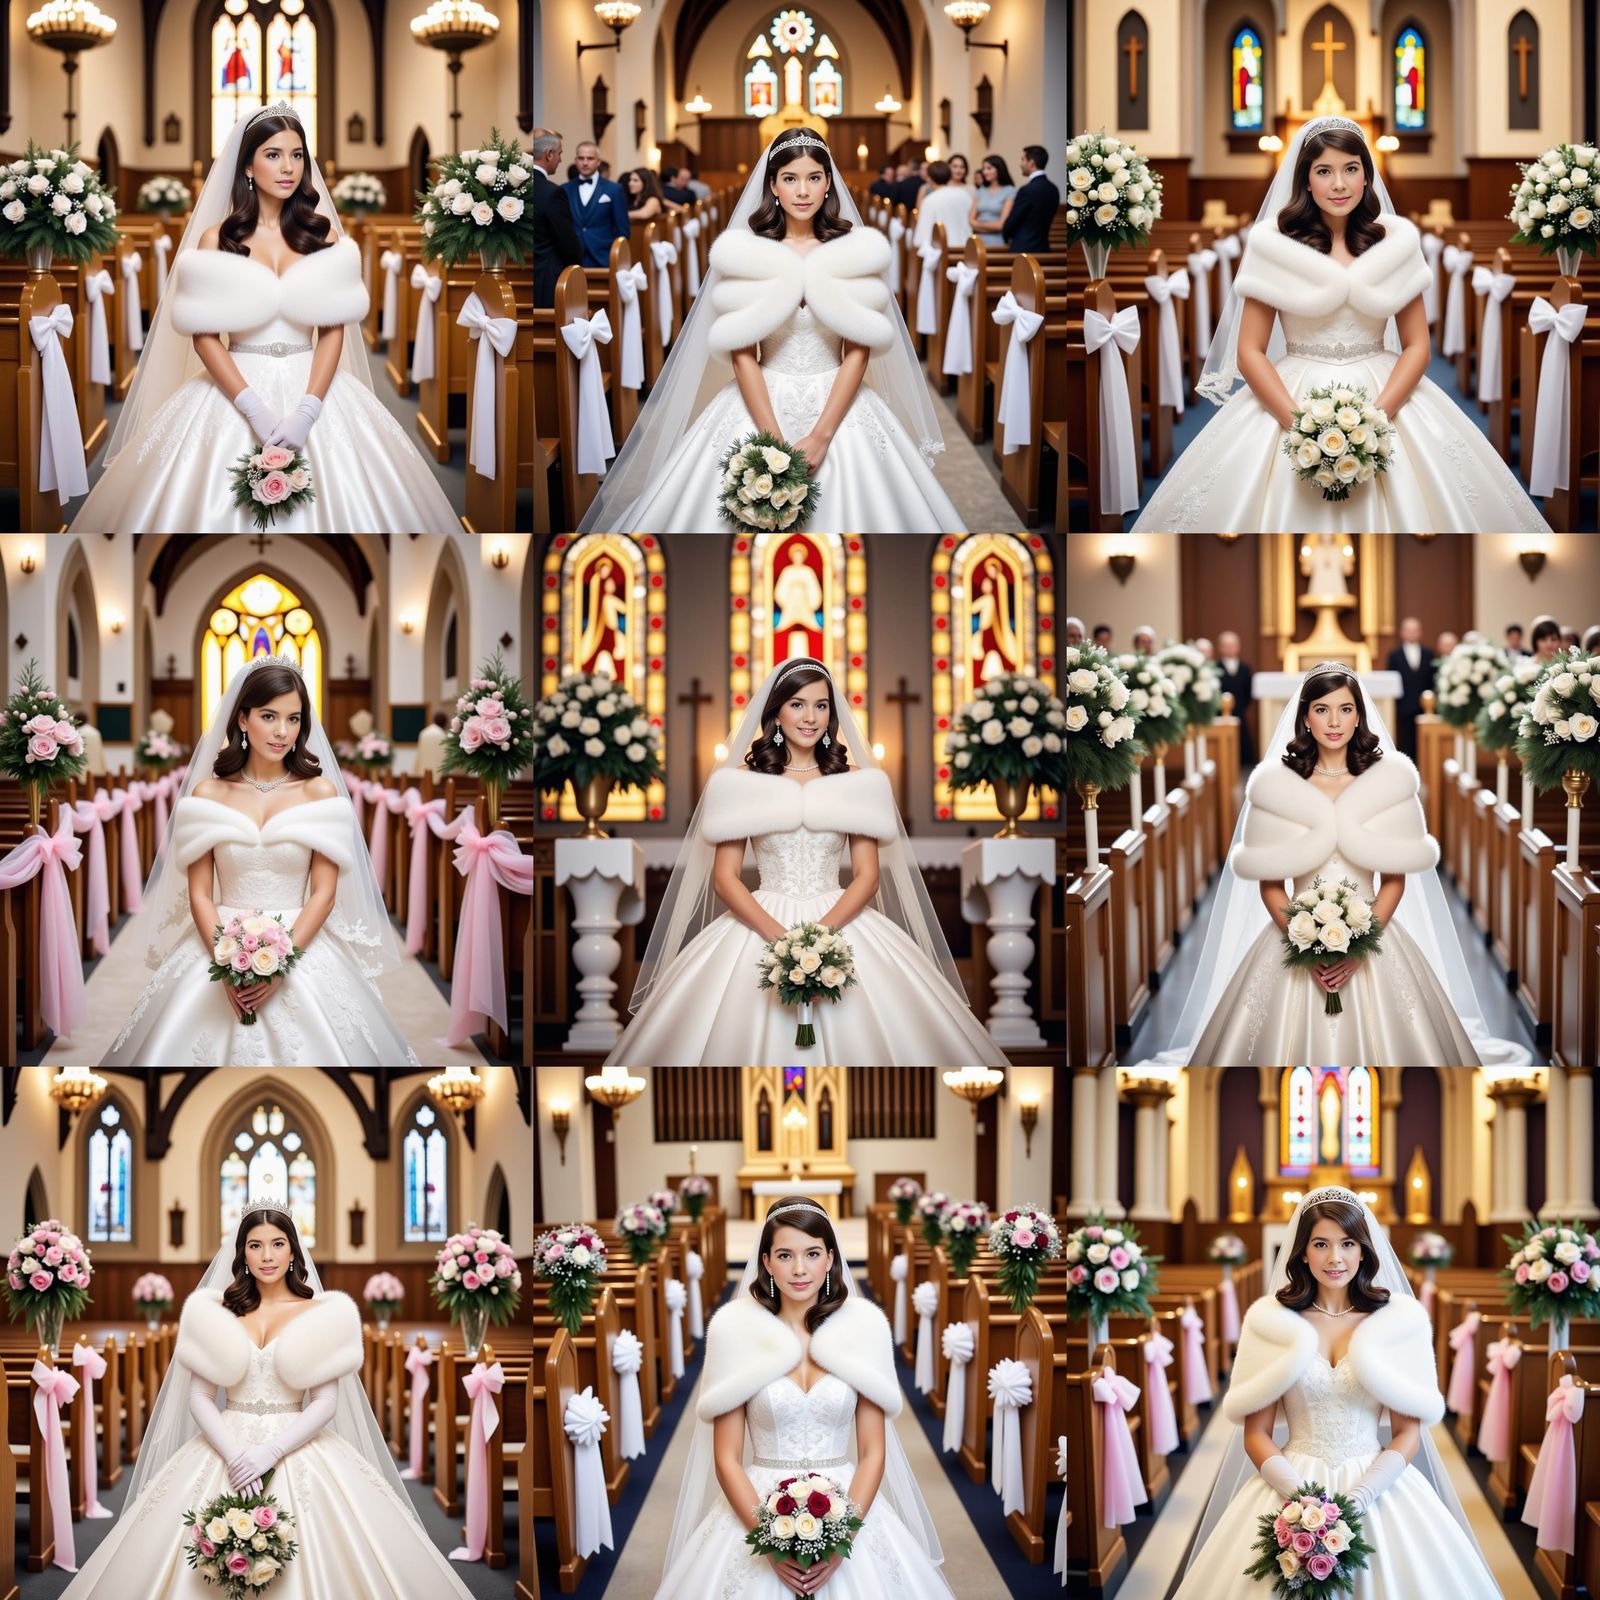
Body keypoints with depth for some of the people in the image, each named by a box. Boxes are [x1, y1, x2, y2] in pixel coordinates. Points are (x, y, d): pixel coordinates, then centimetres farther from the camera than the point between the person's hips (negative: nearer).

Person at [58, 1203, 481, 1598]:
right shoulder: (219, 1310, 7)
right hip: (227, 1447, 1)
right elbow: (199, 1398, 2)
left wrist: (270, 1453, -16)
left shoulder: (318, 1313, 3)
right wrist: (234, 1454, -14)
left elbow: (325, 1402, -3)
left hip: (297, 1448, -1)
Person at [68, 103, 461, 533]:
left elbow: (333, 329, -1)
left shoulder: (323, 235, 6)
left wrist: (307, 410, -15)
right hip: (235, 390, -1)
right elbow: (203, 335, -5)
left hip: (312, 389, 1)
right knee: (223, 506, -7)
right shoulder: (216, 239, 1)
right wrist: (254, 407, -17)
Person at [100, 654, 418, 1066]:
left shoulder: (320, 792, 2)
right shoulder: (208, 793, 5)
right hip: (218, 947, 1)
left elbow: (324, 893, -2)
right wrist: (227, 962, -15)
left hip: (301, 945, -1)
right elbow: (199, 894, 1)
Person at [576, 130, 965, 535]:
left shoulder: (855, 251, -2)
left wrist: (821, 436, -16)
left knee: (848, 507, -3)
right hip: (759, 405, 0)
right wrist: (775, 442, -16)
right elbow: (741, 353, -7)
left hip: (838, 406, 0)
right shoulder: (746, 252, -2)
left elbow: (859, 350, -5)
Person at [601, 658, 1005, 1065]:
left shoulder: (855, 781, 6)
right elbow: (724, 878, -2)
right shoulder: (742, 781, 3)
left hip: (841, 923, 1)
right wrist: (780, 936, -17)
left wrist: (821, 932, -16)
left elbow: (868, 876, 1)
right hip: (758, 926, -1)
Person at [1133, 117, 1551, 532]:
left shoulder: (1396, 239, 3)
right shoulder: (1274, 242, -2)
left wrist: (1374, 417, -13)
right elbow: (1249, 352, -4)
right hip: (1290, 399, -1)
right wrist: (1300, 422, -17)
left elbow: (1416, 346, 3)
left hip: (1385, 399, 1)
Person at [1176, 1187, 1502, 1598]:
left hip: (1375, 1489, 0)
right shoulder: (1272, 1320, 3)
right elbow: (1256, 1434, 2)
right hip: (1289, 1485, 0)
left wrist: (1358, 1499, -14)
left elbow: (1408, 1432, 1)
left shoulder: (1399, 1319, 2)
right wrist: (1302, 1498, -14)